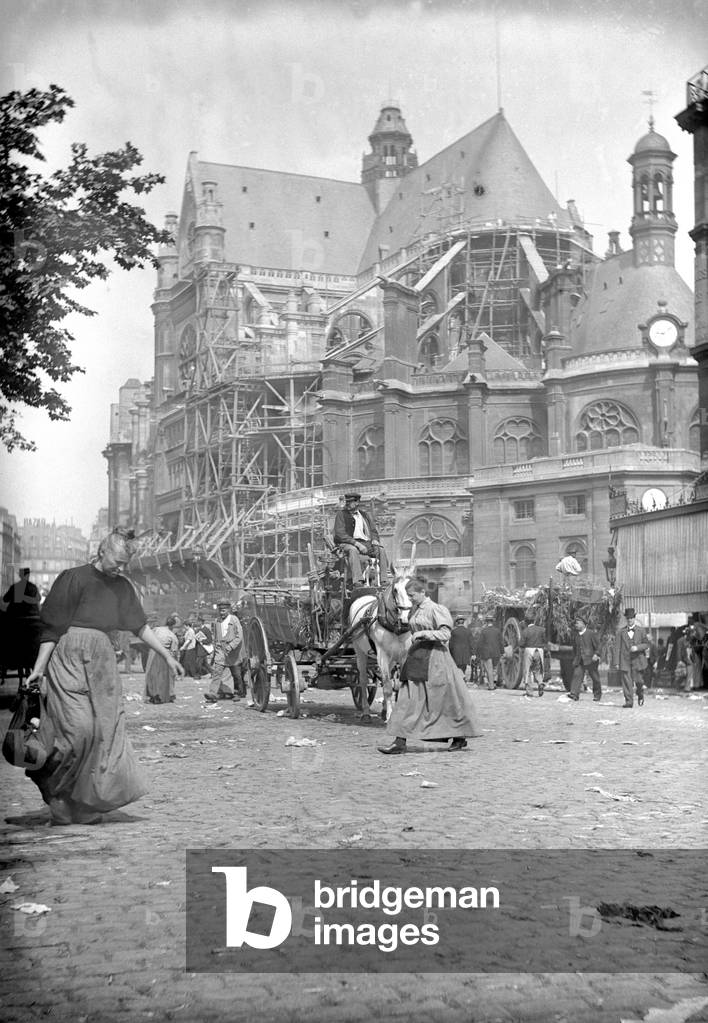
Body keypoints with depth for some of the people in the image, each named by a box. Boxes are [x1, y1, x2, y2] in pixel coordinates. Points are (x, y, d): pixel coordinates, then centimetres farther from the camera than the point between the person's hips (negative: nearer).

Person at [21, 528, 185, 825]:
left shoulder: (122, 587, 13)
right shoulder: (73, 578, -4)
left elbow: (141, 626, 20)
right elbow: (52, 628, -5)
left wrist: (167, 656, 18)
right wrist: (38, 668, -10)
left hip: (102, 661, 6)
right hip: (69, 658, -6)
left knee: (107, 728, -1)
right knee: (78, 726, -17)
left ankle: (86, 805, 6)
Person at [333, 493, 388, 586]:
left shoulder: (365, 515, 19)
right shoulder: (341, 514, 4)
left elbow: (373, 531, 18)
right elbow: (340, 535, -7)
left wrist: (374, 539, -7)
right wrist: (356, 543, -19)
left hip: (366, 543, 4)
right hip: (347, 543, -4)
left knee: (381, 549, -22)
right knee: (352, 550, -38)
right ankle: (357, 581, -47)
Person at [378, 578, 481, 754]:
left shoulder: (435, 610, -11)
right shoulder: (415, 610, 12)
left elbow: (445, 634, -16)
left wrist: (423, 634, -22)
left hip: (433, 657, -8)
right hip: (416, 658, 8)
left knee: (445, 699, 1)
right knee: (407, 699, 1)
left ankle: (460, 738, 18)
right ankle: (400, 742, 2)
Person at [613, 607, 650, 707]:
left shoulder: (641, 631, 7)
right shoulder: (621, 632, 6)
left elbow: (646, 644, 6)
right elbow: (617, 647, 3)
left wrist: (637, 647, -14)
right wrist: (617, 662, -4)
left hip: (638, 659, 0)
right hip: (625, 660, 0)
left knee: (639, 681, 1)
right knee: (626, 682, -6)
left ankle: (640, 695, 30)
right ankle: (629, 702, -3)